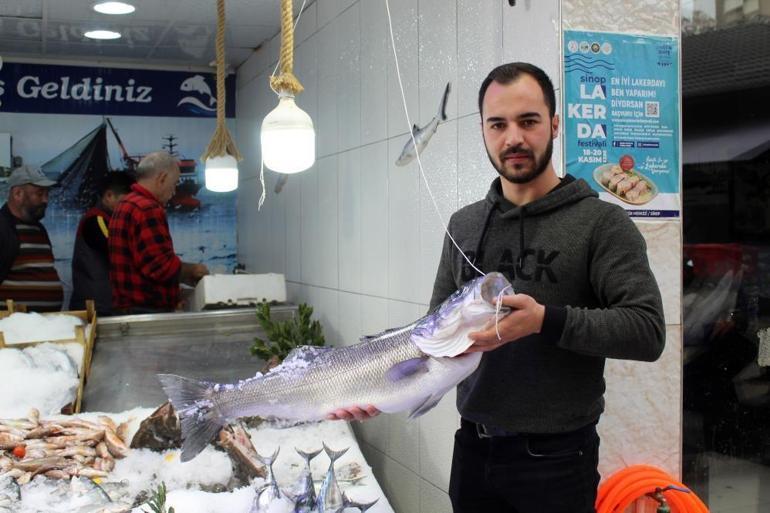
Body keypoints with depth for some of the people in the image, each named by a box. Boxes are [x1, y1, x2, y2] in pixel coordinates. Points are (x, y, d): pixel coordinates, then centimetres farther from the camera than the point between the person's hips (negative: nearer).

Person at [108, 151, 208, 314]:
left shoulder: (125, 205, 16)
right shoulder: (148, 209, -17)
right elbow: (162, 266, -23)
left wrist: (186, 275, 17)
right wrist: (193, 271, -5)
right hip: (147, 311, -10)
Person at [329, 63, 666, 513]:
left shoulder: (601, 222, -8)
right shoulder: (464, 225, 8)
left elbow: (647, 330, -16)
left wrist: (546, 320, -27)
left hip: (555, 457, -4)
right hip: (473, 448, 5)